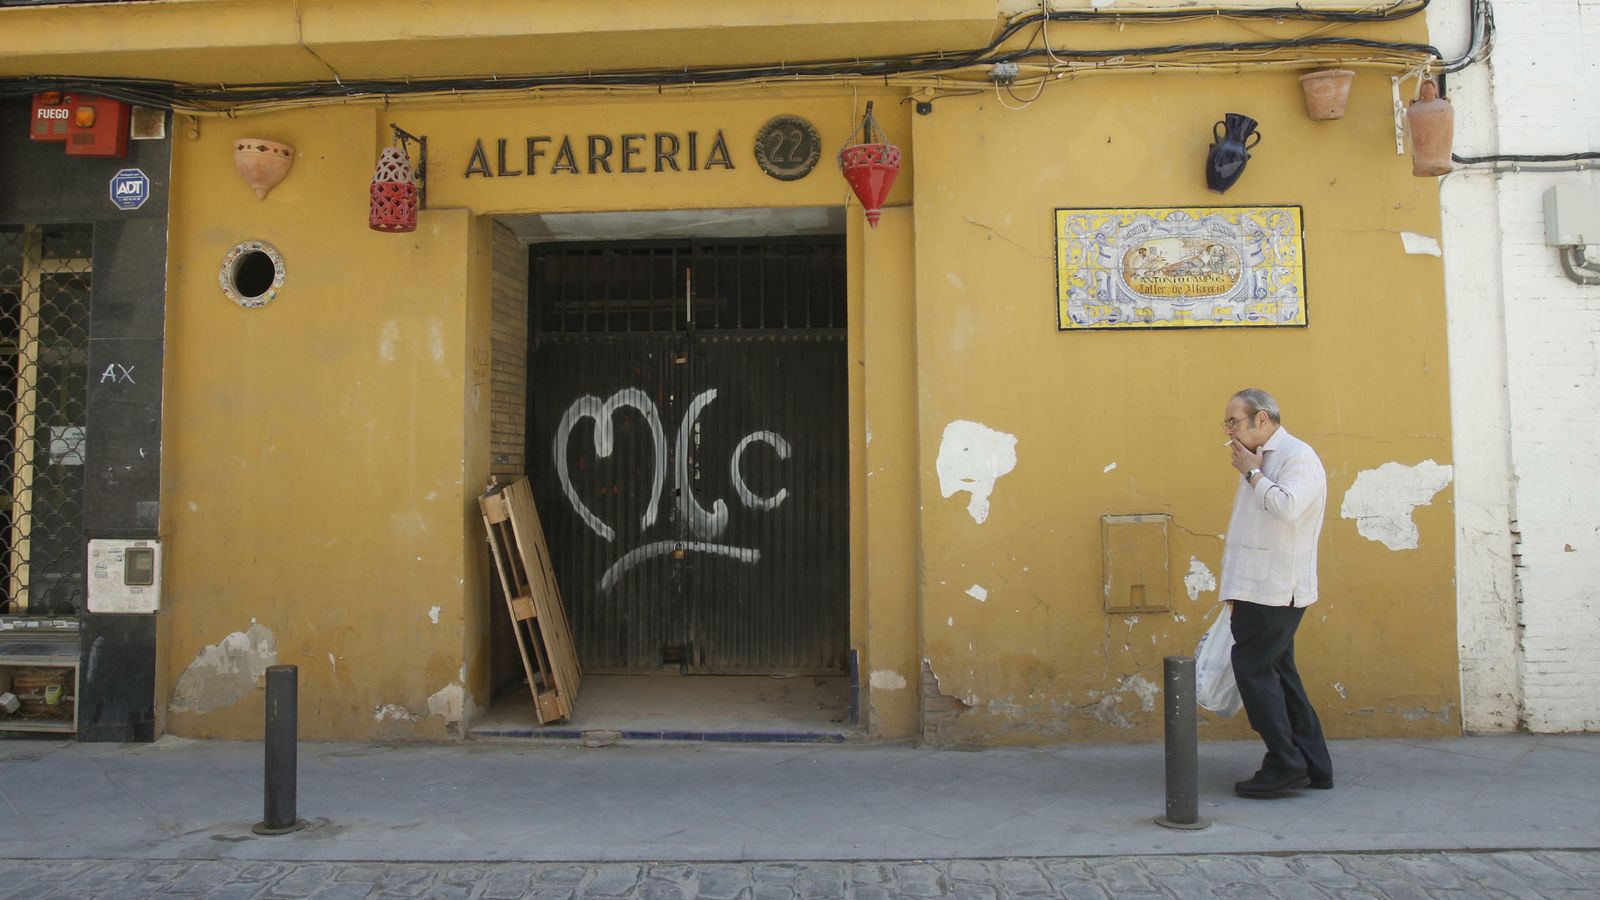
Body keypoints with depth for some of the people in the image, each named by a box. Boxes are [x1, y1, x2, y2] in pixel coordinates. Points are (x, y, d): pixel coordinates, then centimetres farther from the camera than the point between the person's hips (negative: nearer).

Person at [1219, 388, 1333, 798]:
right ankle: (1313, 767, 18)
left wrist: (1252, 473, -17)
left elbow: (1287, 507, -27)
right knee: (1276, 671, 12)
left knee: (1254, 669, -7)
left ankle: (1285, 766, -1)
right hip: (1262, 587, 10)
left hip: (1275, 589, -10)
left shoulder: (1298, 456, -12)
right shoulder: (1262, 458, 17)